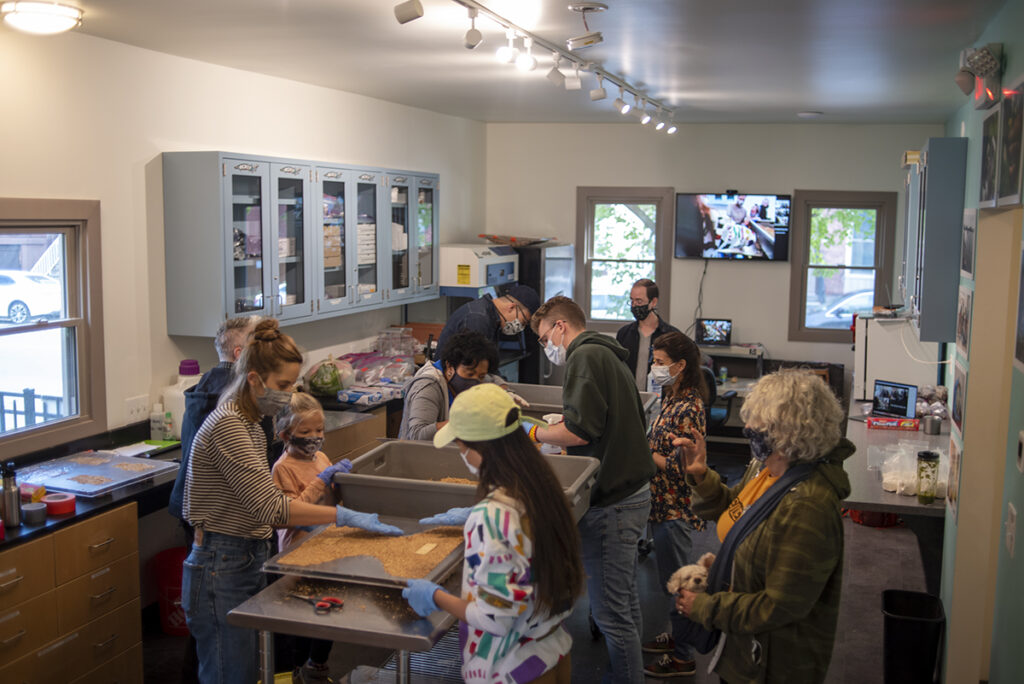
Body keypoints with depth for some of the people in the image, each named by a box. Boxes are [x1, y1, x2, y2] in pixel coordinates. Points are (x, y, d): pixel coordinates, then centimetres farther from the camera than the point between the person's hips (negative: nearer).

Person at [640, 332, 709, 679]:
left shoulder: (688, 409, -23)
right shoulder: (673, 398, 7)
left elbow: (682, 467, -24)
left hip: (676, 509, -9)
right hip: (664, 505, 9)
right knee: (670, 578, 21)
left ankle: (682, 658, 19)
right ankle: (677, 636, 38)